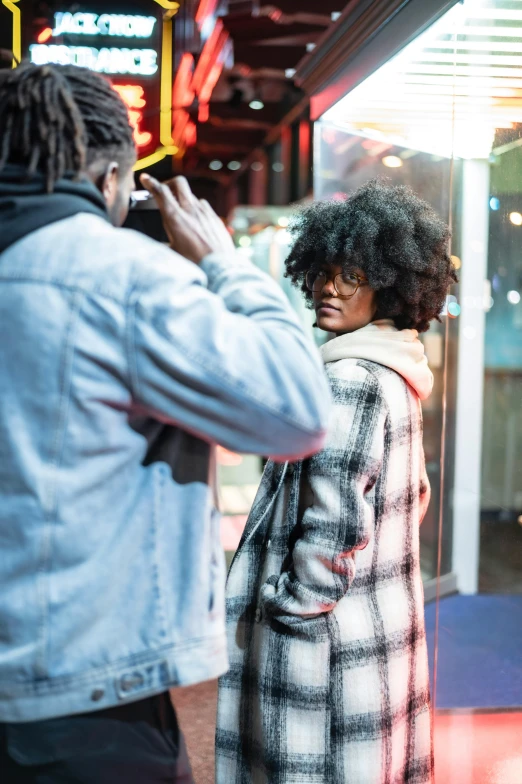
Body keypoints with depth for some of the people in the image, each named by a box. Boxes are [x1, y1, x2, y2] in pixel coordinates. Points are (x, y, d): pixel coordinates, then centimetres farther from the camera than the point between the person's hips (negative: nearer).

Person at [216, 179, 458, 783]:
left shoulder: (350, 379, -19)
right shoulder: (397, 372, 10)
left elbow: (333, 523, -23)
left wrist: (292, 605, -12)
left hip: (326, 640, -10)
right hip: (388, 619, 10)